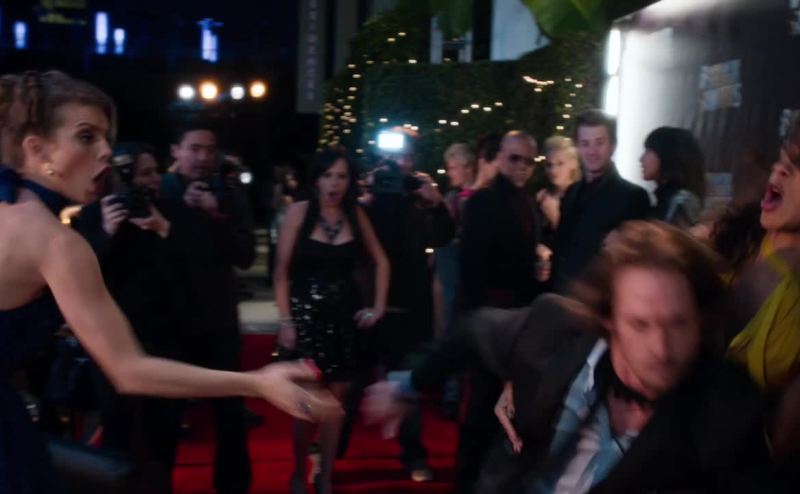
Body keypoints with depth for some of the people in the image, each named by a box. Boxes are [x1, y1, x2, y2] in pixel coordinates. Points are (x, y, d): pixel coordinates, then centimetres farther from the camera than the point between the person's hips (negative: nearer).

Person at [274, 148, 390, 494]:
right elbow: (282, 271, -6)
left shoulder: (355, 215, 3)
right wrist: (285, 320, -11)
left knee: (334, 400, 8)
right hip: (305, 315, -3)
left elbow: (381, 262, 13)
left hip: (344, 317, 3)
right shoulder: (299, 211, -7)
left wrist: (378, 307, 6)